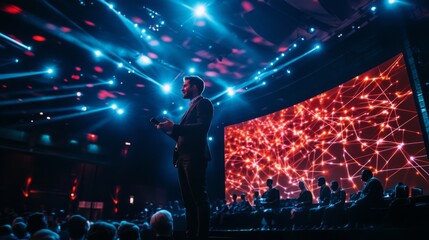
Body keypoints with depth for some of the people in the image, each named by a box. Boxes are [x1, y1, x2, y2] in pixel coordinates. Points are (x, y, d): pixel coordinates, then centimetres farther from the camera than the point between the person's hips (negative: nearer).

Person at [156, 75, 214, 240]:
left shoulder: (203, 103, 2)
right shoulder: (191, 108, 28)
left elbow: (202, 127, -15)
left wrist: (174, 126, -17)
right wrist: (167, 129, 11)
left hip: (194, 156, -9)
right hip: (183, 158, 9)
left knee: (199, 199, -9)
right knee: (189, 200, 8)